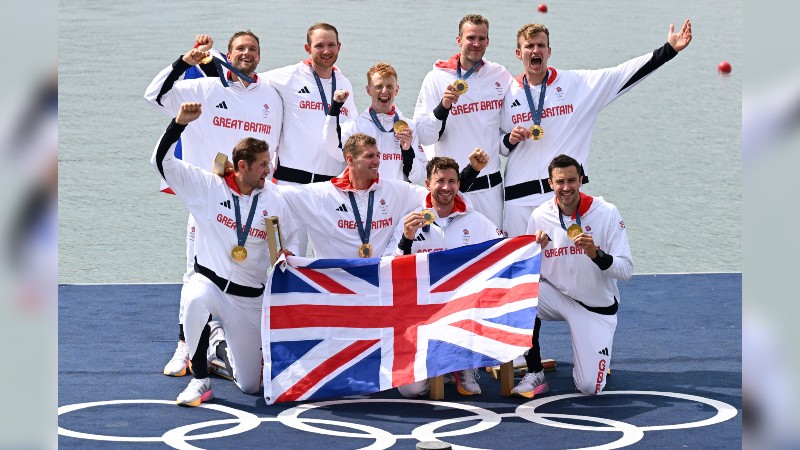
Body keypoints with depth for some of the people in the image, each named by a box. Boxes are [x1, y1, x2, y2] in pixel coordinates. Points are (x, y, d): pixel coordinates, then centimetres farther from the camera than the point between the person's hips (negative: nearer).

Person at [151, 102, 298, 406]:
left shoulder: (274, 201, 1)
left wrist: (288, 257, -11)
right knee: (196, 300, -42)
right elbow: (162, 161, -9)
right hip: (209, 281, -2)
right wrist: (180, 123, -22)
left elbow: (291, 244, 13)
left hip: (249, 298, 2)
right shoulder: (208, 187, -6)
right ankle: (200, 381, -24)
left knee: (250, 385, 3)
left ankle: (224, 350, 41)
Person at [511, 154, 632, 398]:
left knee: (589, 387, -12)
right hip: (557, 296, 2)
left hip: (597, 307, -2)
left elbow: (626, 270, -17)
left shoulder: (607, 213, -13)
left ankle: (594, 356, 26)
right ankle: (534, 374, -14)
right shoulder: (540, 217, -5)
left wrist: (596, 254, -35)